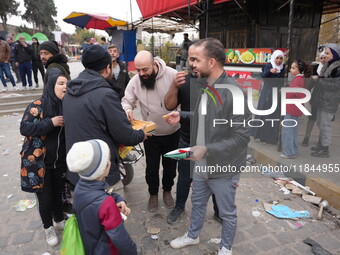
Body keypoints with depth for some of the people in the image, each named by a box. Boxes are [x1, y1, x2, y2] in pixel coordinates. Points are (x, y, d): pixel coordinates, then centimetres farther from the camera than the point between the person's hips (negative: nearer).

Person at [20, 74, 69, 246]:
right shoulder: (38, 105, -12)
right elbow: (24, 128, -18)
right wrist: (50, 122, -25)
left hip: (59, 162, 4)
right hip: (39, 163, -4)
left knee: (58, 193, 17)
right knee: (45, 198, 6)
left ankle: (59, 221, 44)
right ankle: (48, 228, 33)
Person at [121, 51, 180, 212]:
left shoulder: (172, 75, -20)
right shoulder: (135, 81, -12)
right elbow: (126, 100, -3)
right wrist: (128, 109, -27)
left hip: (172, 132, -1)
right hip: (150, 133, 1)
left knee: (170, 165, 18)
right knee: (151, 167, 15)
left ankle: (167, 190, 46)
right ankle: (153, 194, 41)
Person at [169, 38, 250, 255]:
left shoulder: (233, 92, -26)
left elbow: (242, 137, -26)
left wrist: (207, 149, -28)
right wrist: (182, 116, 1)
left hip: (224, 167, -7)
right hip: (201, 163, 8)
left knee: (227, 212, 17)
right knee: (198, 202, 26)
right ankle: (193, 235, 51)